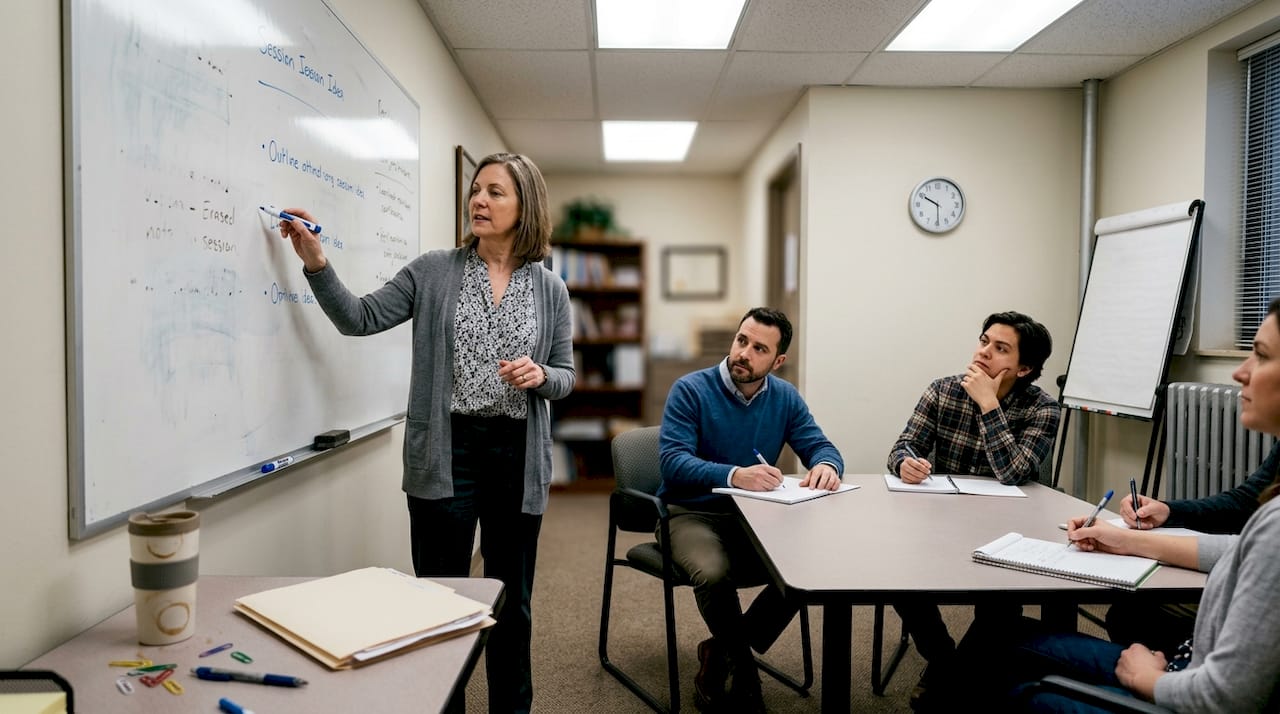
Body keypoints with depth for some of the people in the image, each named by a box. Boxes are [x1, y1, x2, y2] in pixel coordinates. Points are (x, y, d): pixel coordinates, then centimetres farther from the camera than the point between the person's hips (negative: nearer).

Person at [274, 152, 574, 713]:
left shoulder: (550, 289, 5)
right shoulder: (433, 272, 2)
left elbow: (564, 377, 7)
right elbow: (360, 319, -5)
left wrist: (539, 374, -14)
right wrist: (316, 263, -16)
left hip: (518, 456, 2)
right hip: (445, 453, -1)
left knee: (512, 598, 14)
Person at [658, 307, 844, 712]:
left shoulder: (785, 398, 5)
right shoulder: (691, 390, -12)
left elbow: (821, 447, 3)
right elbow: (673, 461, -22)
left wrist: (826, 466, -24)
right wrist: (734, 476, -39)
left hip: (752, 517, 5)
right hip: (691, 514, -4)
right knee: (714, 573, -34)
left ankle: (720, 655, 0)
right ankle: (744, 671, -3)